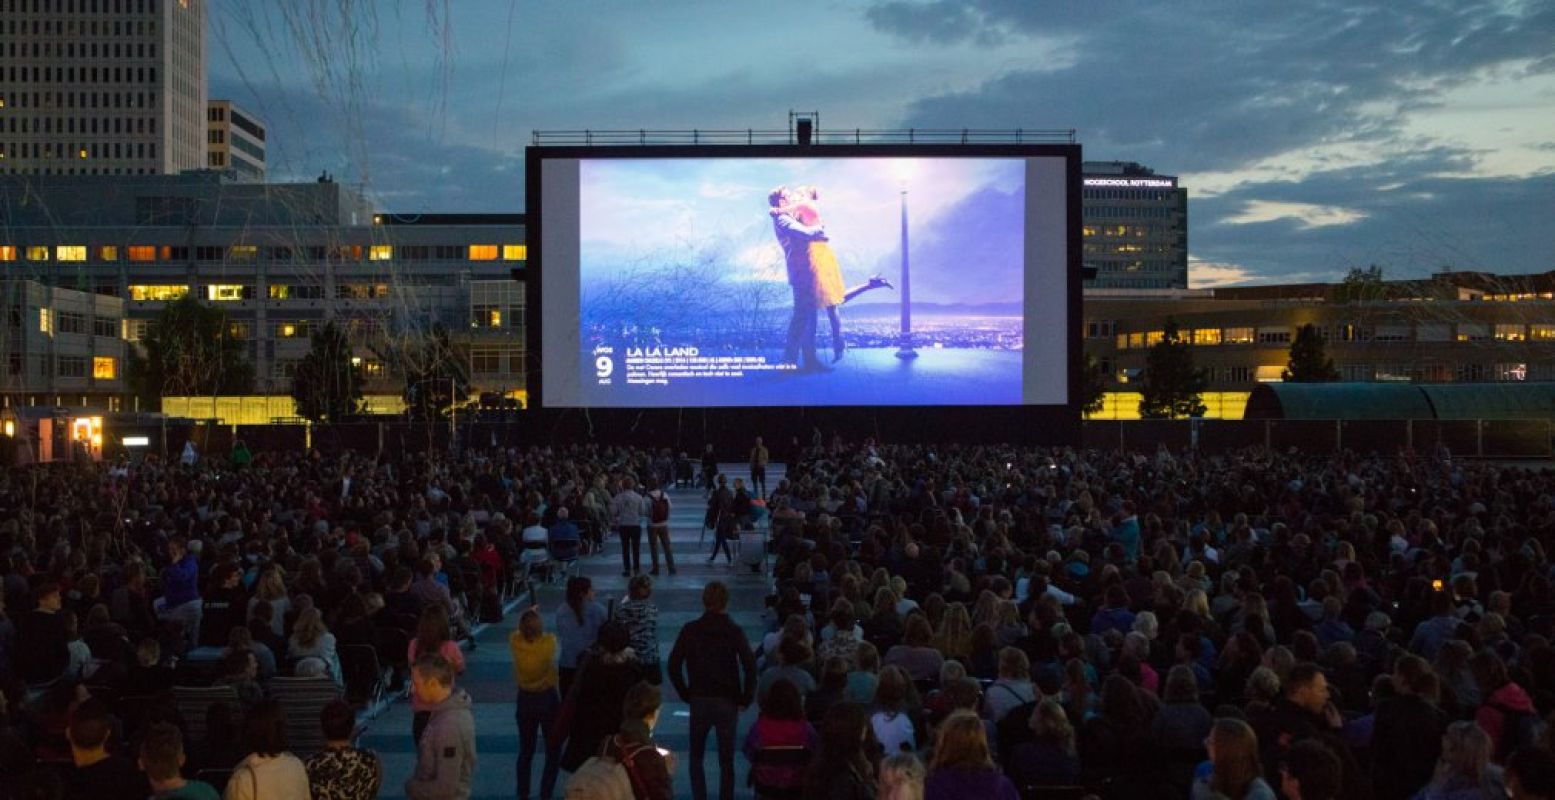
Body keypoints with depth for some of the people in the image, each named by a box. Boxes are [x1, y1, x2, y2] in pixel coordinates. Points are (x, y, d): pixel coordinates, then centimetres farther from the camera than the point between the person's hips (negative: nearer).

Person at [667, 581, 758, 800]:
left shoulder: (690, 630, -3)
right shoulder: (734, 631, -7)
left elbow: (674, 666, -5)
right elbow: (750, 666, -14)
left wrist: (686, 694, 5)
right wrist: (746, 698, -3)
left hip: (698, 700, 1)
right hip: (727, 702, -1)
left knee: (696, 756, 17)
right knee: (726, 760, 9)